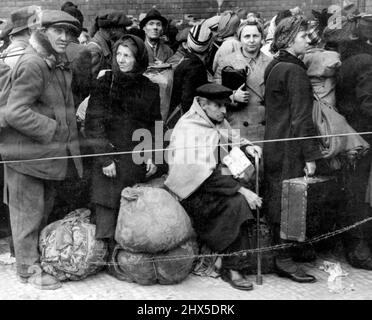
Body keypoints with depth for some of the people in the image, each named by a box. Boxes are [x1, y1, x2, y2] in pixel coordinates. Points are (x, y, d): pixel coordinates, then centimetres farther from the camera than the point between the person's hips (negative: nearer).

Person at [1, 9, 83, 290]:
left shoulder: (59, 65, 14)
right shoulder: (32, 65, -18)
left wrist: (68, 128, 10)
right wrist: (53, 129, -20)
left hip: (51, 151, 9)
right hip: (28, 153, -9)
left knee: (44, 210, 19)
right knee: (28, 212, 3)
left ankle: (41, 256, 33)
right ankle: (29, 269, 13)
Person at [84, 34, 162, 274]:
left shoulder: (149, 89, 9)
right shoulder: (104, 84, 2)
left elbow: (155, 126, 12)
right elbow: (93, 123, -3)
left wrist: (152, 155, 0)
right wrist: (105, 158, -11)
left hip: (138, 160, 2)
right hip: (109, 158, -2)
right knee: (108, 208, -6)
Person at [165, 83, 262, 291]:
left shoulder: (218, 122, 9)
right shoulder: (189, 129, -17)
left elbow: (231, 139, 29)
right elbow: (203, 175, -25)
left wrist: (246, 146, 4)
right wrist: (240, 190, -28)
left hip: (218, 181, 8)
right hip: (193, 194, -8)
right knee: (237, 203, -28)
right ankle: (232, 268, -20)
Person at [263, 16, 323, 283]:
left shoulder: (274, 67, 13)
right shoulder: (294, 70, -15)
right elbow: (301, 117, -19)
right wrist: (311, 155, -17)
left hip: (273, 144, 9)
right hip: (290, 149, -9)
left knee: (276, 199, 14)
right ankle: (284, 260, 3)